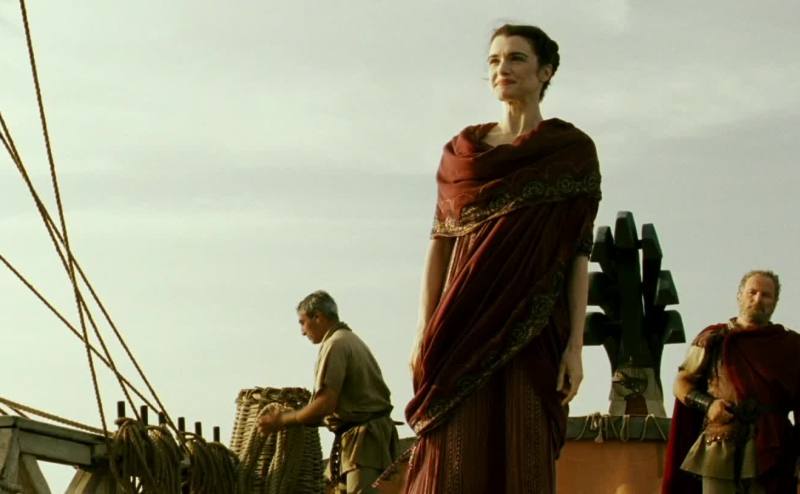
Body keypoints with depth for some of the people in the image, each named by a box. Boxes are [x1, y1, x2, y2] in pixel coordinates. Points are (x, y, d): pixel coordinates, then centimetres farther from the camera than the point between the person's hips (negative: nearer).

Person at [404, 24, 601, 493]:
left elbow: (579, 251, 0)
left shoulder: (573, 150, 4)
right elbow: (440, 242, 12)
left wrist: (575, 344, -7)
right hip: (466, 324, 3)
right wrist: (425, 332, 5)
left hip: (533, 327, -2)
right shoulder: (462, 150, 13)